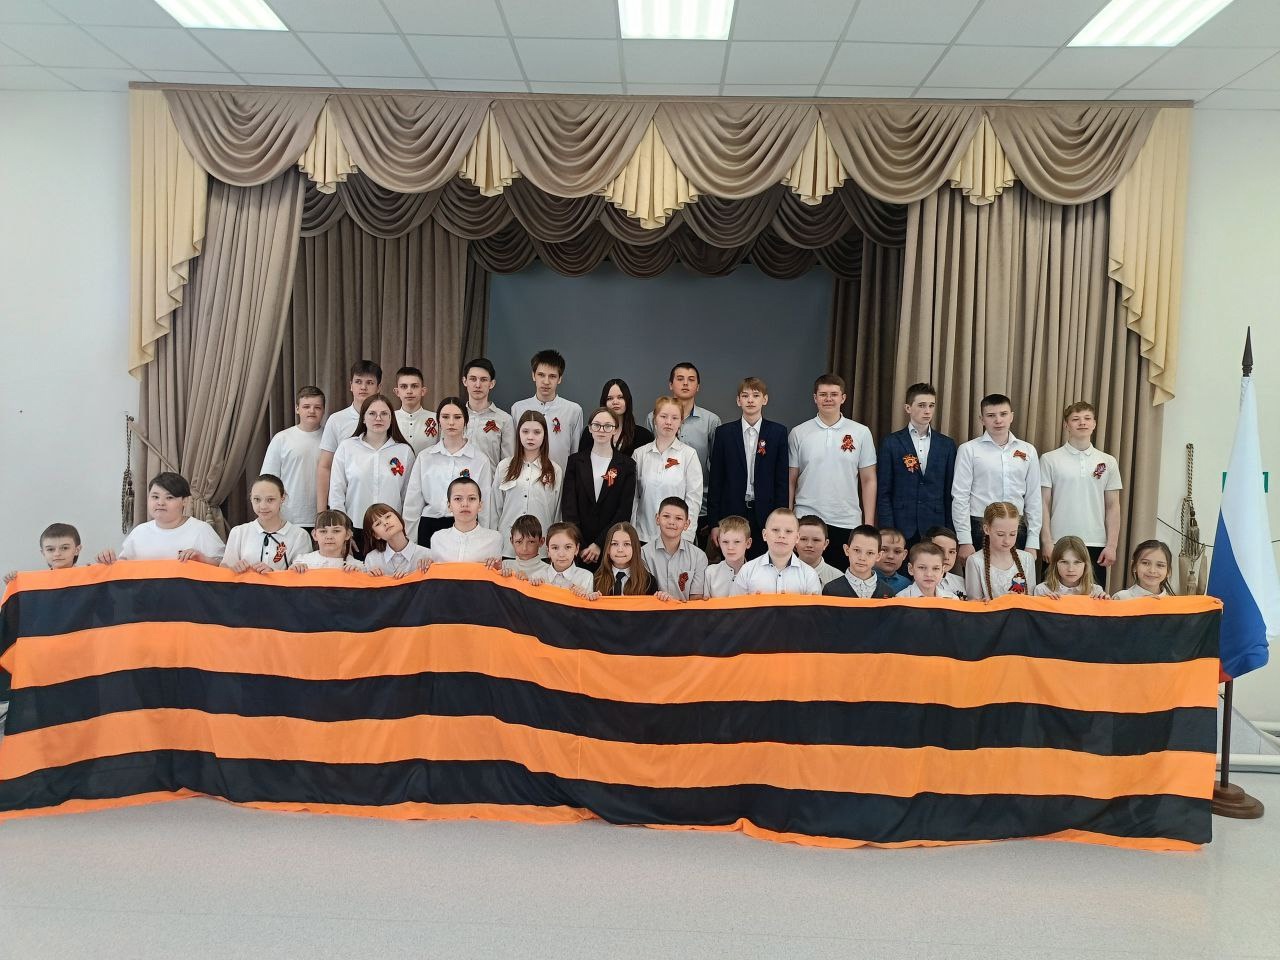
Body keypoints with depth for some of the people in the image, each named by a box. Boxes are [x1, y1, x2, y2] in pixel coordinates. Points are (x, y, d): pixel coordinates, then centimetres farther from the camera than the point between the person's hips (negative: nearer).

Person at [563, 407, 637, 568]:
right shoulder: (576, 461, 6)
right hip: (578, 548, 1)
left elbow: (625, 511, -3)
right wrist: (579, 546, -11)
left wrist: (599, 544, -11)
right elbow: (568, 505, -1)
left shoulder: (627, 465, 2)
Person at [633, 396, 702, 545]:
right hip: (644, 536, 2)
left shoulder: (689, 454, -2)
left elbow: (694, 499, -3)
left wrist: (684, 536, -9)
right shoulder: (640, 454, 5)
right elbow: (634, 497, 7)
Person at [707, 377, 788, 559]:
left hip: (766, 515, 0)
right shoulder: (724, 433, 4)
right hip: (731, 513, 0)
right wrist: (714, 523, 0)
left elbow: (782, 479, 3)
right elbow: (715, 480, 4)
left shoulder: (778, 432, 3)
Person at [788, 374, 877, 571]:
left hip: (846, 523, 0)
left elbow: (868, 481, 5)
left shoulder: (861, 433, 3)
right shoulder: (798, 434, 3)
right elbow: (790, 481, 6)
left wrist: (869, 524, 0)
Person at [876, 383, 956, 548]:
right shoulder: (891, 443, 2)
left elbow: (949, 492, 9)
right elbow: (883, 492, 0)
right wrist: (888, 532, -8)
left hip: (935, 529, 2)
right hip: (901, 528, -2)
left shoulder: (947, 445, 9)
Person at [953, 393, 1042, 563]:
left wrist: (1032, 543, 6)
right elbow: (960, 497, -3)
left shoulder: (1028, 451, 8)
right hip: (979, 529, -2)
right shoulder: (969, 450, -1)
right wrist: (964, 541, -7)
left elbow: (1033, 498, 10)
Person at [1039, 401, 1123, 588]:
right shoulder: (1050, 460, 1)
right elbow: (1044, 504, 0)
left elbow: (1113, 507, 8)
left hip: (1096, 545, 2)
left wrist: (1112, 545, 1)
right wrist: (1047, 542, -6)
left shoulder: (1108, 462, 8)